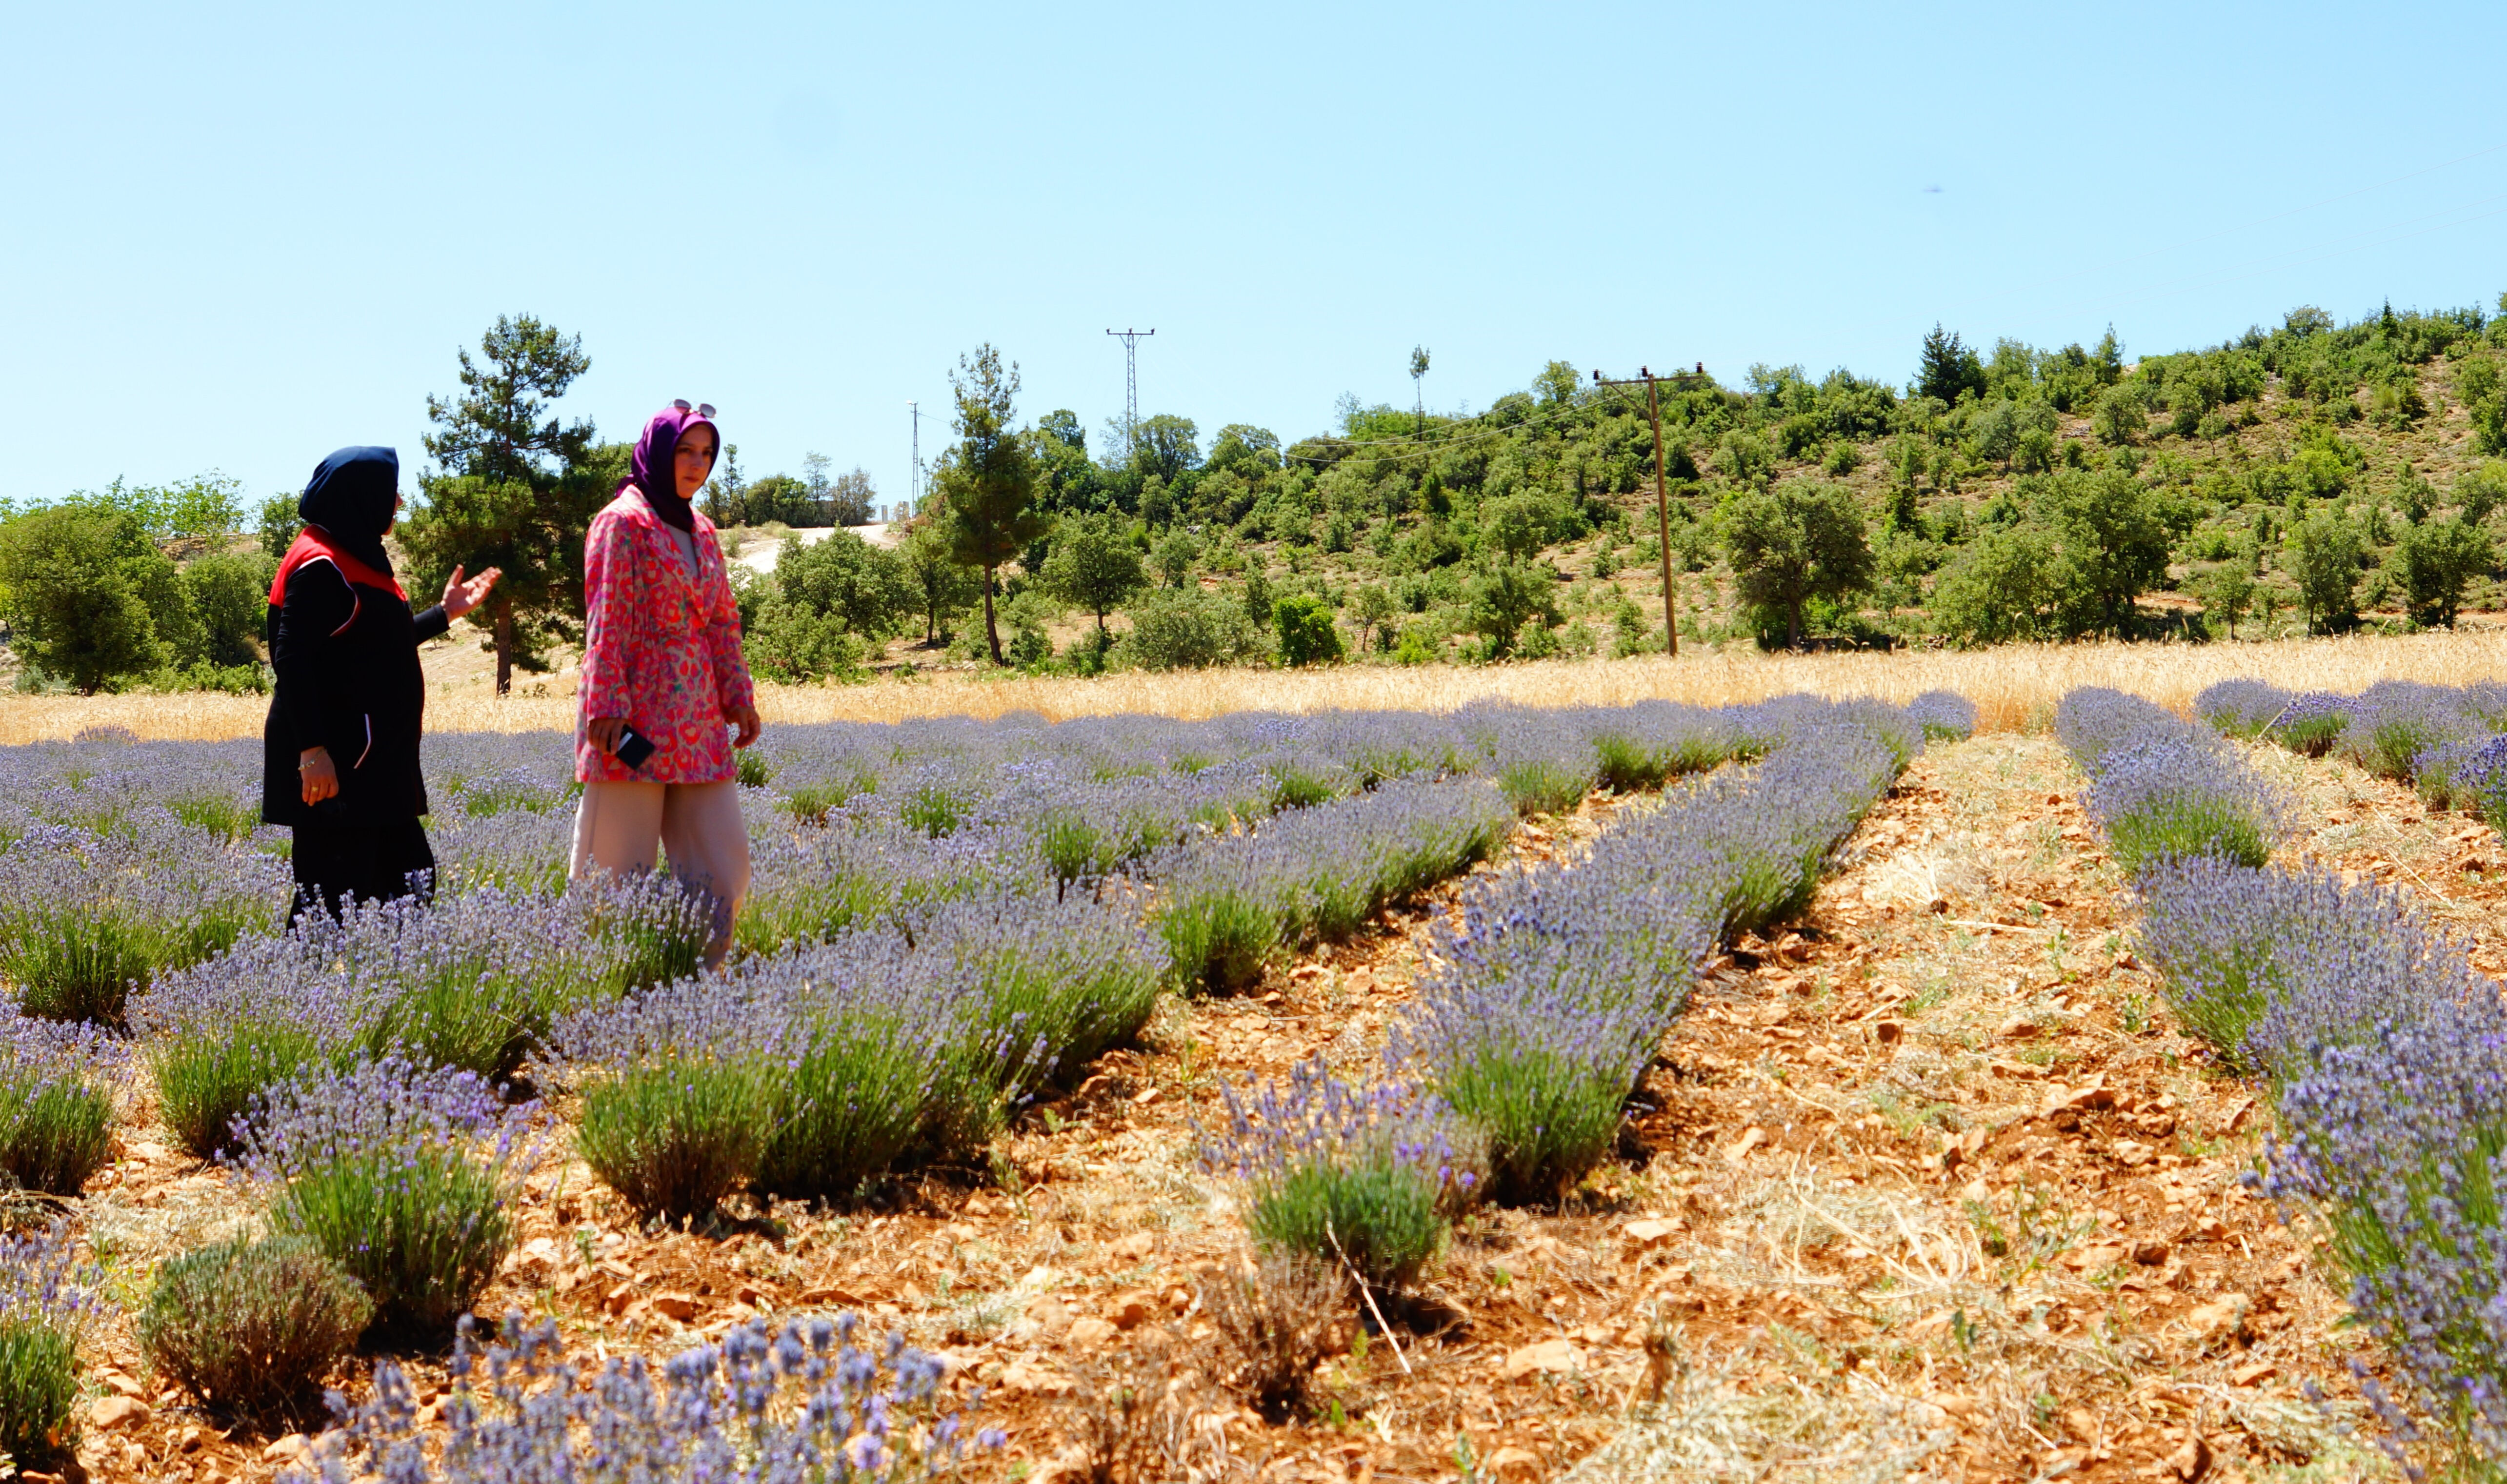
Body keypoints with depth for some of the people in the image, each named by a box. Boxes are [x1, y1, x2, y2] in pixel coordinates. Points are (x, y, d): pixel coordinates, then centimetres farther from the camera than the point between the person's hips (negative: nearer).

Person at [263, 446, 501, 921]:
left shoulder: (356, 558, 17)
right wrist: (312, 749, -26)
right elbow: (292, 659, -21)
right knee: (334, 892, -7)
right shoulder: (321, 566, -14)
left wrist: (446, 612, 27)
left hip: (373, 759, 11)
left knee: (407, 879, 11)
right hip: (333, 761, -11)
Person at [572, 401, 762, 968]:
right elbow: (607, 621, -11)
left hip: (697, 717, 7)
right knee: (620, 863, -3)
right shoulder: (623, 522, -4)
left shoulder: (701, 530, 17)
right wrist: (606, 706, -17)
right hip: (637, 715, -7)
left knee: (722, 858, 3)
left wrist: (739, 695, 11)